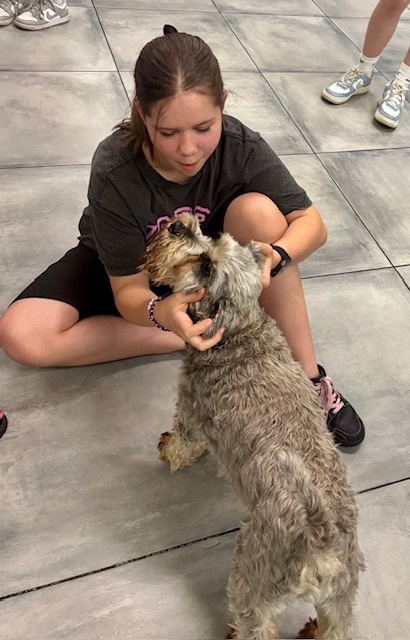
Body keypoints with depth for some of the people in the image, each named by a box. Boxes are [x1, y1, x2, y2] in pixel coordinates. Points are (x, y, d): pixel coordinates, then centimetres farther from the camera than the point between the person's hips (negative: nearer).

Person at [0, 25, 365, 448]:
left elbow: (311, 222, -21)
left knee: (257, 209, -32)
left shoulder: (240, 147, -26)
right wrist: (161, 313, -50)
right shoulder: (114, 174, -31)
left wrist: (273, 256, -44)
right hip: (127, 267, 0)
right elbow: (129, 292, -26)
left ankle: (308, 375, -19)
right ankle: (219, 335, -19)